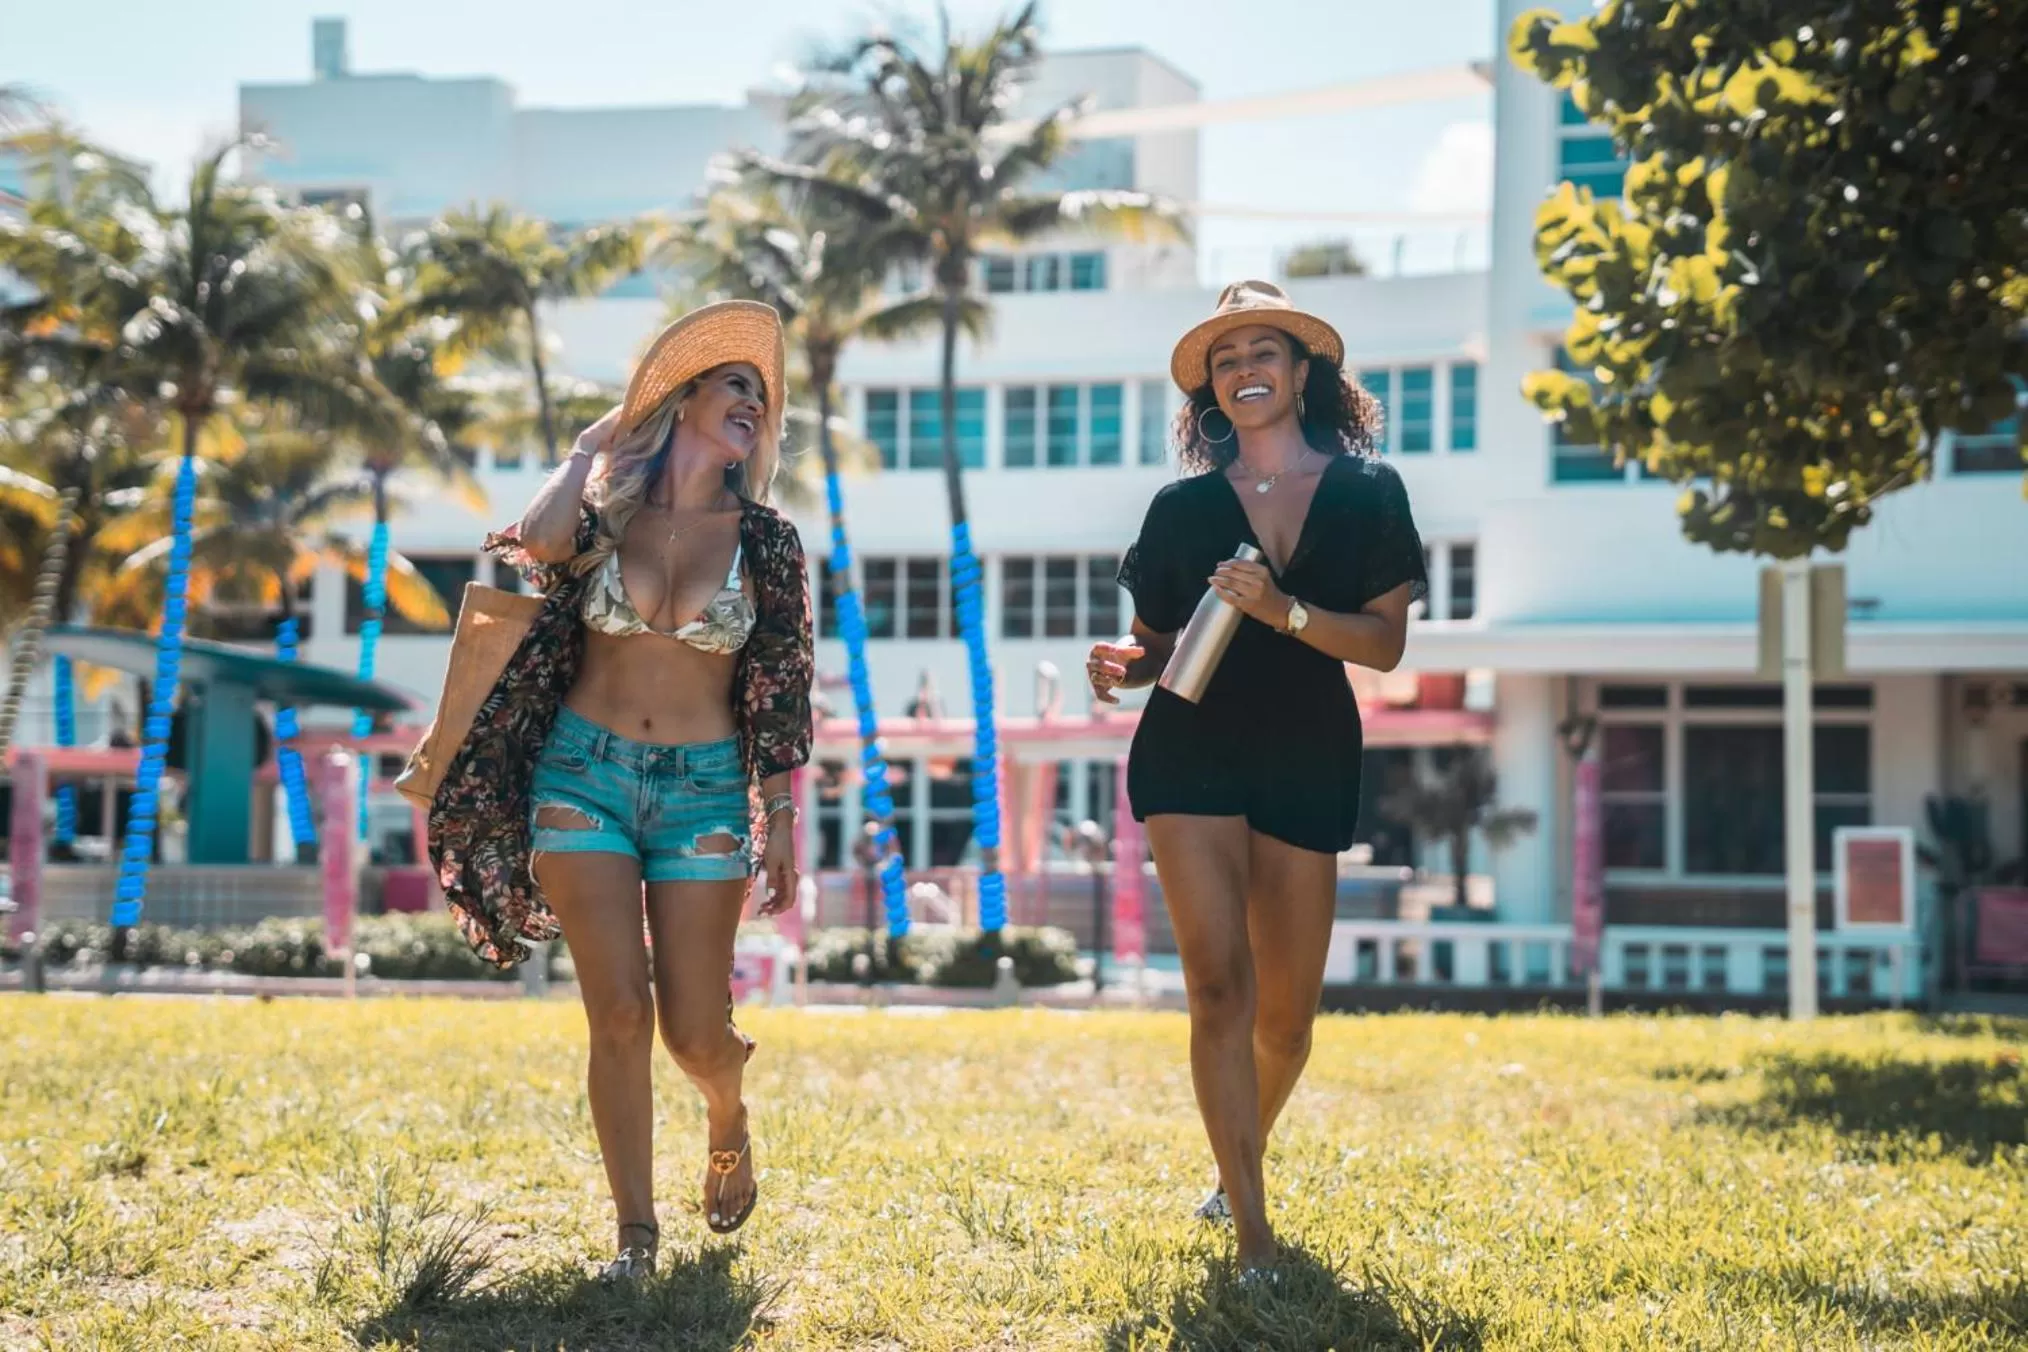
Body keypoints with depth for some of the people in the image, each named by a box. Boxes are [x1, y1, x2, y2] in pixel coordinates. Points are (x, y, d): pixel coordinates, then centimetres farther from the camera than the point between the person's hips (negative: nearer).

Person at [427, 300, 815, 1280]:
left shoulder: (764, 543, 4)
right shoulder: (607, 509, 2)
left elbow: (779, 696, 6)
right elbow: (539, 541, -22)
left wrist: (781, 822, 2)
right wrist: (593, 449, -5)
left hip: (703, 788, 1)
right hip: (583, 773, 0)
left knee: (694, 1032, -1)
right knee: (620, 1015, -7)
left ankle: (729, 1125, 35)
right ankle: (636, 1233, 4)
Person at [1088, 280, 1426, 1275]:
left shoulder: (1366, 493, 3)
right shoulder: (1184, 507, 6)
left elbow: (1385, 643, -4)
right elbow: (1156, 642, 11)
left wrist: (1284, 612, -19)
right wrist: (1123, 664, -12)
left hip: (1308, 757, 1)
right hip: (1191, 753, 0)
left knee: (1286, 1016, 6)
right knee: (1217, 984, -15)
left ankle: (1239, 1163, 37)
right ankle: (1252, 1238, -12)